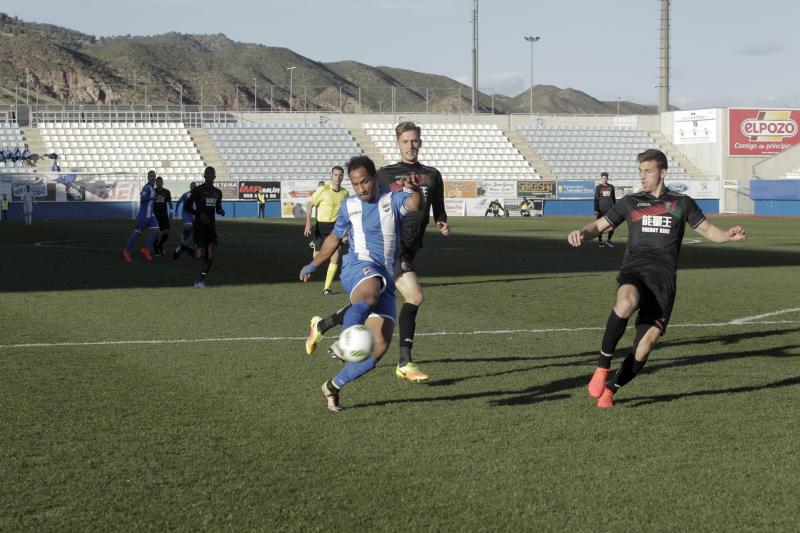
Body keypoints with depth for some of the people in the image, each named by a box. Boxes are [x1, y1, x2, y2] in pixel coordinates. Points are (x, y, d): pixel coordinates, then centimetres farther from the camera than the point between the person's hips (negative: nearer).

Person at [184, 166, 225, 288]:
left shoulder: (217, 192, 13)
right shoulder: (197, 190, -4)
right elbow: (186, 207, -3)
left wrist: (220, 211, 2)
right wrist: (200, 214, -17)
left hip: (211, 225, 5)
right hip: (199, 226, -5)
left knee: (211, 254, -8)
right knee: (200, 255, -10)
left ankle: (200, 280, 2)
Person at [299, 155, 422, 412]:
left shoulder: (393, 199, 7)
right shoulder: (349, 207, 14)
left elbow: (414, 205, -18)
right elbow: (334, 238, 32)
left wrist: (416, 190, -41)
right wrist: (313, 265, 42)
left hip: (386, 279, 2)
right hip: (359, 267, -2)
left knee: (379, 347, -7)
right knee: (370, 291, -42)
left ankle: (333, 386, 8)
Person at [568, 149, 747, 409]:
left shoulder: (681, 203, 14)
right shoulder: (631, 202, 17)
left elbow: (708, 230, 15)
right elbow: (599, 225, 19)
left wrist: (729, 235, -7)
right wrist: (582, 233, -4)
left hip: (663, 278, 1)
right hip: (633, 272, 0)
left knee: (647, 341, -11)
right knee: (626, 303, -37)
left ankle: (610, 388, 9)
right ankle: (603, 365, -23)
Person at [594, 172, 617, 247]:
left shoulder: (611, 187, 11)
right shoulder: (598, 187, 1)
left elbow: (614, 198, 18)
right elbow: (596, 200, -2)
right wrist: (596, 211, -9)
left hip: (609, 209, 3)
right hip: (601, 210, -3)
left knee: (612, 226, -3)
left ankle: (608, 241, 14)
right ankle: (600, 242, 9)